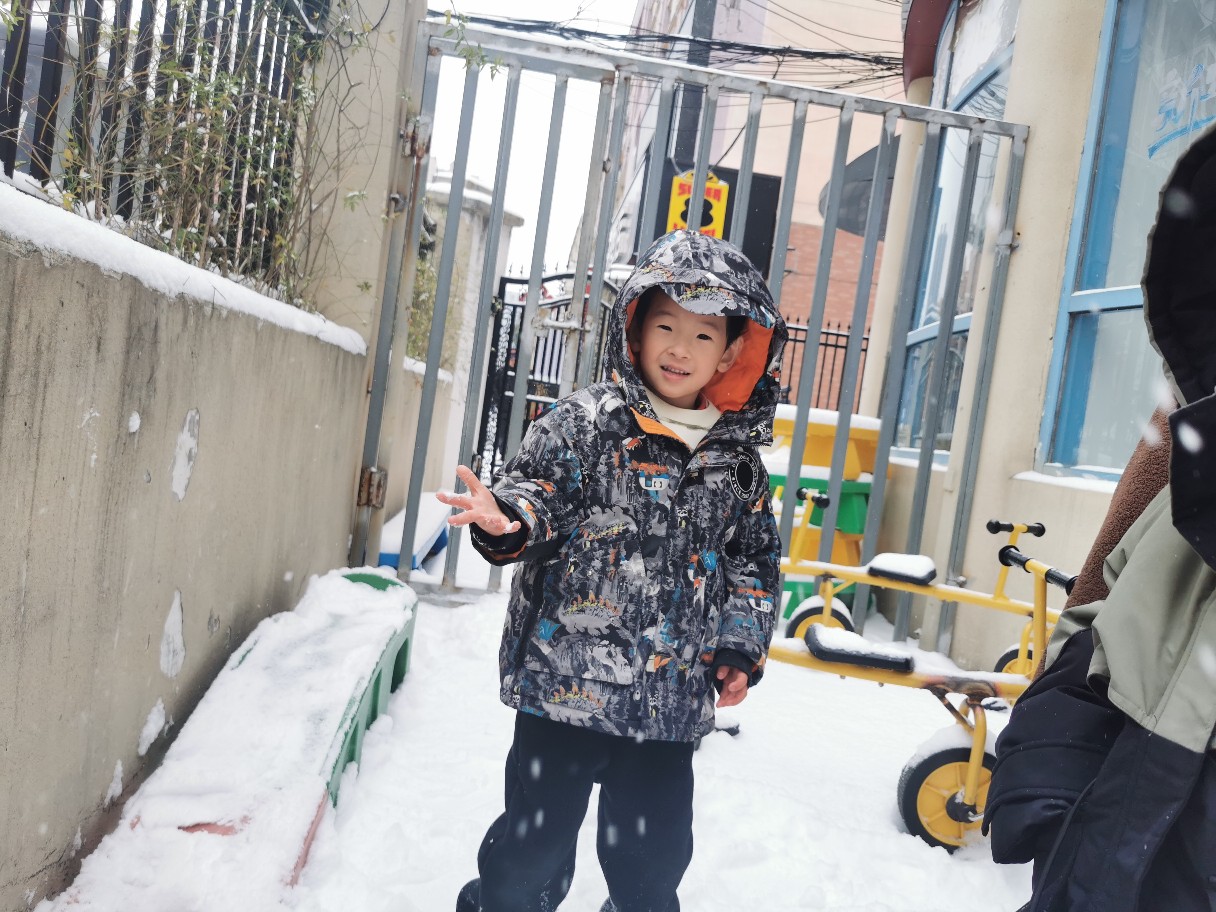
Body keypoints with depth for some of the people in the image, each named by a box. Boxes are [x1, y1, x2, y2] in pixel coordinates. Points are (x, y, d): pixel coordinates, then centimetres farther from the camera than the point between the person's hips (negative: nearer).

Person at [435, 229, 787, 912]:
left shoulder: (739, 464, 5)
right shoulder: (586, 421, -6)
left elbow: (755, 563, 13)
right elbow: (539, 486, -10)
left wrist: (740, 649, 6)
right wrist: (508, 519, -32)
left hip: (671, 701, 3)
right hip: (567, 679, -3)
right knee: (534, 845, 8)